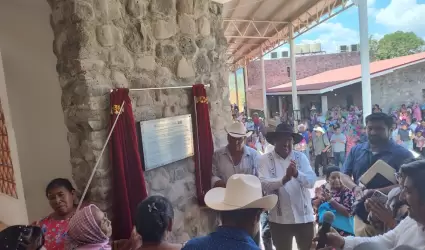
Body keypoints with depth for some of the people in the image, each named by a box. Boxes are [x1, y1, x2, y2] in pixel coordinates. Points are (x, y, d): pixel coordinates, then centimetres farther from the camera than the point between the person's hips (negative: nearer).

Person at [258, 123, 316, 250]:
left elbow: (311, 181, -9)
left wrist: (297, 173, -29)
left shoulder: (301, 157, 1)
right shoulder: (265, 159, -6)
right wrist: (284, 179, -34)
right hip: (280, 218, -2)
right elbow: (264, 183, -18)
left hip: (304, 216, 2)